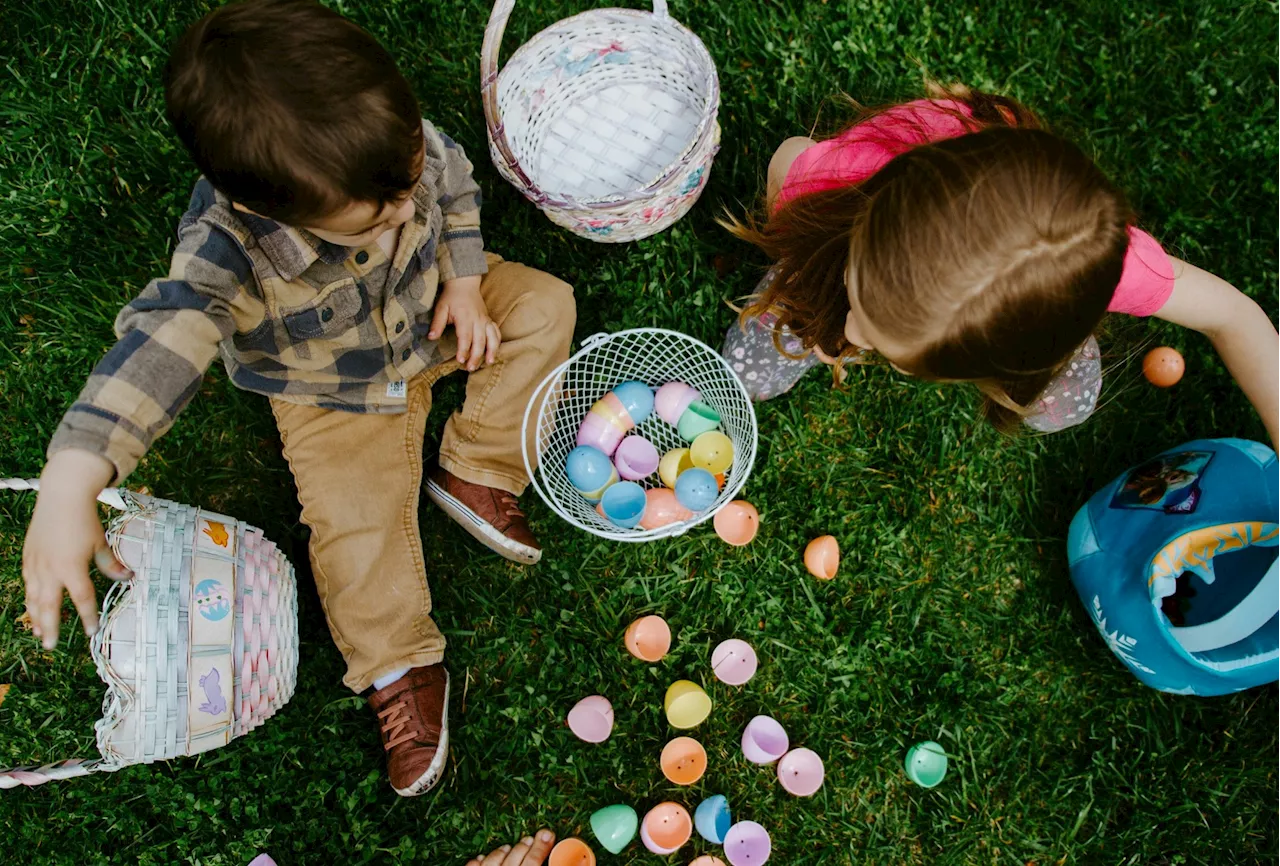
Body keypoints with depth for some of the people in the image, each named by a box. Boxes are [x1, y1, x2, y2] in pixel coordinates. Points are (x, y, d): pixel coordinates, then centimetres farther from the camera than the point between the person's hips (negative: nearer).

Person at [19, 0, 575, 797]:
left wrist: (464, 283, -13)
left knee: (543, 305, -6)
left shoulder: (400, 142, -27)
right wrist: (71, 485, -60)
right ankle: (399, 669, 8)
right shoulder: (229, 252, -40)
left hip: (431, 313, 4)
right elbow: (163, 342, -50)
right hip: (335, 392, -4)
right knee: (354, 519, -12)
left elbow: (456, 187, -5)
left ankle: (473, 474, -5)